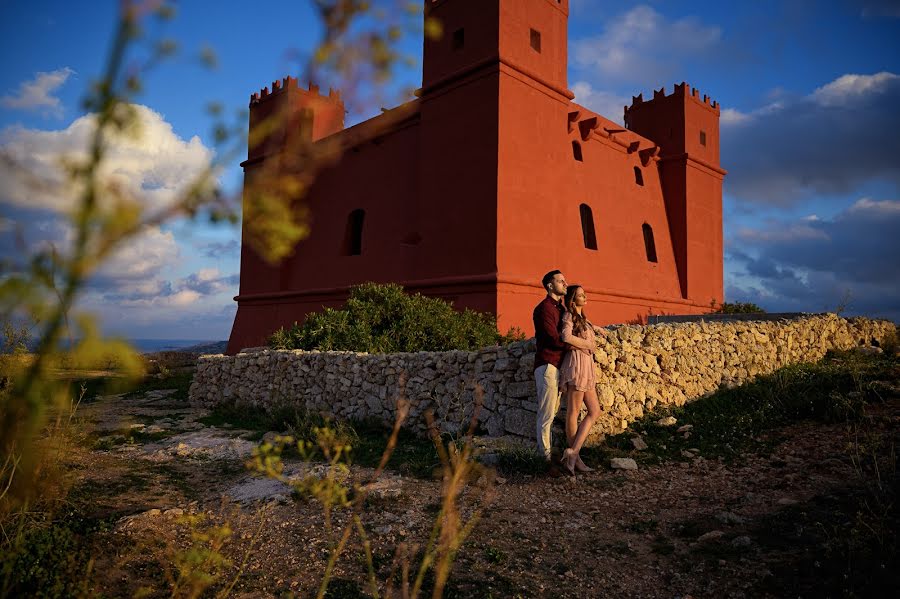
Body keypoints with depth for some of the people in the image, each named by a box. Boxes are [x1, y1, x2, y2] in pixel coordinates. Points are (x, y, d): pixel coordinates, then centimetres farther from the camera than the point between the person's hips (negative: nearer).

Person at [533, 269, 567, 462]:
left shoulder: (561, 308, 19)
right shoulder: (544, 308, -11)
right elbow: (555, 339, -18)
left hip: (558, 365, 9)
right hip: (548, 365, -9)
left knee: (552, 411, 12)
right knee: (547, 413, -4)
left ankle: (542, 445, 20)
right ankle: (545, 453, 2)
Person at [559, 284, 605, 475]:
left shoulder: (582, 318, 22)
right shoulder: (569, 316, -4)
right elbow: (566, 337, -23)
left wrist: (596, 328, 48)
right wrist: (589, 344, -11)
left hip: (586, 366, 9)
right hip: (577, 364, -9)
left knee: (595, 411, 2)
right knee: (573, 412, -6)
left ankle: (572, 452, -2)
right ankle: (574, 457, -2)